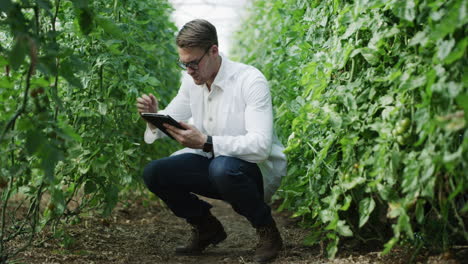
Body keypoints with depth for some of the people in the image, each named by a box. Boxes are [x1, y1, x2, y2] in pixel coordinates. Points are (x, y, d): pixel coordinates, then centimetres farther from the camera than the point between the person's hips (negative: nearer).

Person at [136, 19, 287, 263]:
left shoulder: (251, 81, -21)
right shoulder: (191, 80, 1)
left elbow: (260, 145, -30)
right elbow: (171, 118, 10)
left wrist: (205, 142, -39)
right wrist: (155, 116, -15)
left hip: (259, 168, -7)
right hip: (212, 163, 7)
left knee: (223, 167, -39)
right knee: (153, 173, -12)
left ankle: (267, 231, -11)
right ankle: (207, 229, 12)